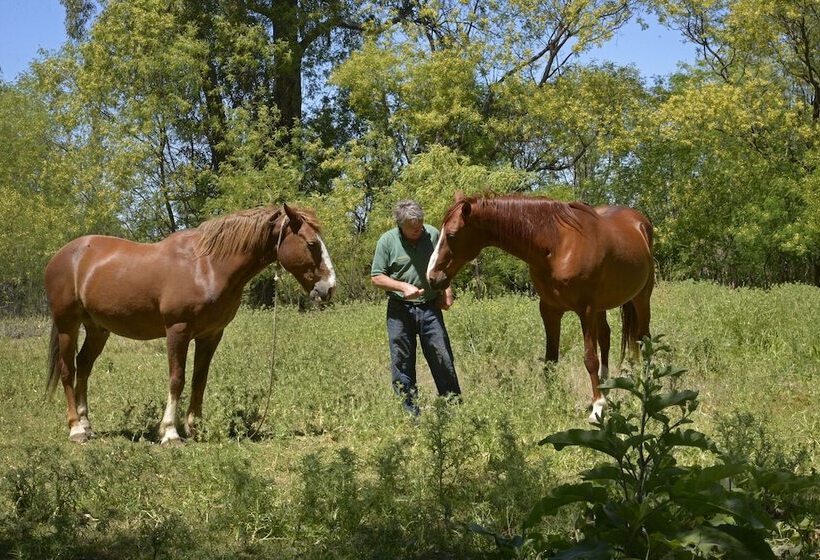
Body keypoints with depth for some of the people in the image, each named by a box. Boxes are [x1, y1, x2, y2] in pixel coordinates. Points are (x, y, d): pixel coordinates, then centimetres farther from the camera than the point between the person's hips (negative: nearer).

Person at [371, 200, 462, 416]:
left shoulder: (433, 235, 0)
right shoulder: (387, 241, -7)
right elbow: (376, 277, -4)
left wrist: (447, 289, 4)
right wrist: (403, 287, -17)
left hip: (430, 307, 1)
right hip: (400, 310, -1)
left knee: (442, 357, 3)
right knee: (402, 363, 4)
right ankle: (409, 411, 12)